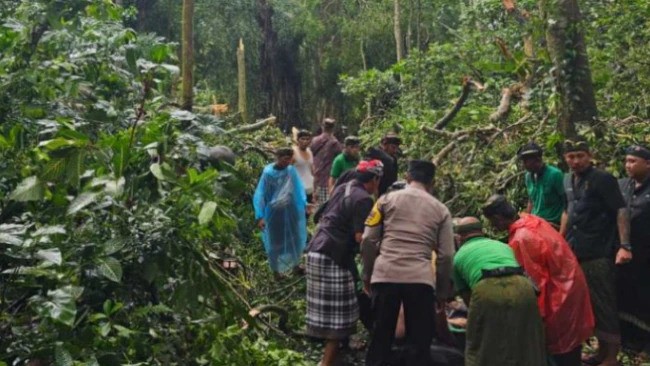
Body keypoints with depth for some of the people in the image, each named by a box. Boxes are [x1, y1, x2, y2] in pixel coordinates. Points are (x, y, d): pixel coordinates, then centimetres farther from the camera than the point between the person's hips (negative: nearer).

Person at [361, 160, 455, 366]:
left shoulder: (387, 199, 11)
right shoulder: (440, 210, 12)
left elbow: (368, 241, 6)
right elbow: (446, 255, 8)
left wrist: (367, 274, 15)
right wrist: (443, 291, 16)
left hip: (385, 276, 1)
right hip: (421, 280, 0)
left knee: (380, 338, 12)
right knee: (420, 341, 11)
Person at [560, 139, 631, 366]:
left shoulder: (603, 179, -10)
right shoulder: (568, 181, 11)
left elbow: (621, 211, -15)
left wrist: (624, 246, -22)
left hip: (598, 254, -7)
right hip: (576, 253, 7)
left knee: (604, 305, 0)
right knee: (588, 304, 15)